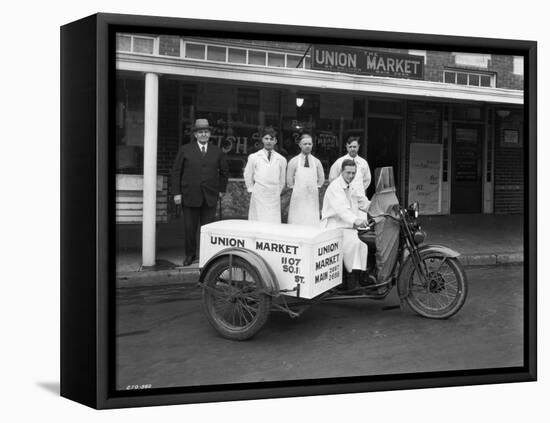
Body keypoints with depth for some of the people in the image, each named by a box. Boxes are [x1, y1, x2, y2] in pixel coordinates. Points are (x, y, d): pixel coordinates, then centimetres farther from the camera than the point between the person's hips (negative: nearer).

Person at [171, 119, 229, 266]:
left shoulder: (217, 152, 8)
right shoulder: (185, 150, 3)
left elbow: (224, 171, 20)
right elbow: (176, 171, 3)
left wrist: (221, 189, 13)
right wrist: (176, 193, -3)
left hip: (210, 197, 1)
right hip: (190, 196, -1)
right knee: (189, 228, 4)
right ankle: (190, 254, 20)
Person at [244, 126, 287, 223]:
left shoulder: (281, 160, 7)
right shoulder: (253, 157, 4)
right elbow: (248, 176, 13)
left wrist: (277, 192, 12)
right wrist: (252, 189, 9)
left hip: (274, 198, 1)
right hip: (258, 197, -1)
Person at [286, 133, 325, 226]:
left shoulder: (316, 162, 8)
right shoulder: (294, 161, 1)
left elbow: (321, 179, 17)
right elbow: (289, 181, 3)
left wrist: (316, 187, 9)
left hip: (312, 197, 2)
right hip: (298, 197, -2)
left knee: (313, 223, -4)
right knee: (297, 223, -7)